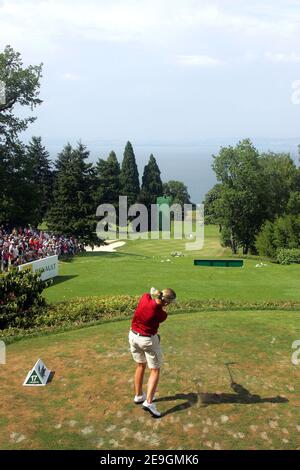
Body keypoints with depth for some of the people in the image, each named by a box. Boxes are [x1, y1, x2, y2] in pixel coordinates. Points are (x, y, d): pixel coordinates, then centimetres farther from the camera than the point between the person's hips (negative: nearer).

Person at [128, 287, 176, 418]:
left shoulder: (145, 297, -17)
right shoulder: (162, 315, -24)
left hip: (133, 335, 6)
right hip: (148, 340, -6)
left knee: (140, 365, 23)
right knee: (155, 371, 7)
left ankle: (138, 396, 34)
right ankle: (148, 402, -3)